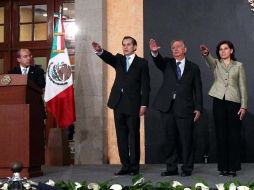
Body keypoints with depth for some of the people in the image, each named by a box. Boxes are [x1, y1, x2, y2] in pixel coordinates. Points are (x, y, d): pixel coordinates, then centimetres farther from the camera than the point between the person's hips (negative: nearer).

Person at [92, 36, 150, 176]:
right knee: (121, 136, 6)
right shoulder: (119, 59, 14)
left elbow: (145, 85, -2)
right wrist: (100, 51, -30)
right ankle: (125, 165, 12)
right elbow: (108, 58, -8)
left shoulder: (142, 62, 3)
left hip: (133, 104, -4)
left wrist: (144, 104, -9)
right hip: (118, 103, 4)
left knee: (133, 136, 0)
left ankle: (134, 166, 6)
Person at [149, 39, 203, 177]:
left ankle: (187, 169, 10)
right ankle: (171, 168, 16)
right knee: (170, 139, 7)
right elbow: (158, 61, -12)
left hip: (185, 108, -2)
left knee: (186, 140, 0)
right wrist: (154, 52, -34)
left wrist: (198, 108, -2)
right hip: (167, 107, 2)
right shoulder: (167, 63, 11)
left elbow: (198, 89, 6)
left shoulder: (193, 68, 8)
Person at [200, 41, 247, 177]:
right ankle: (223, 167, 8)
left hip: (234, 102, -1)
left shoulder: (238, 65, 10)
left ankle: (233, 167, 6)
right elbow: (210, 61, -15)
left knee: (234, 135, -1)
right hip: (219, 101, 1)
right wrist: (206, 54, -38)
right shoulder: (216, 64, 11)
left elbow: (242, 87, 6)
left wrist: (243, 106, -2)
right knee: (221, 135, 3)